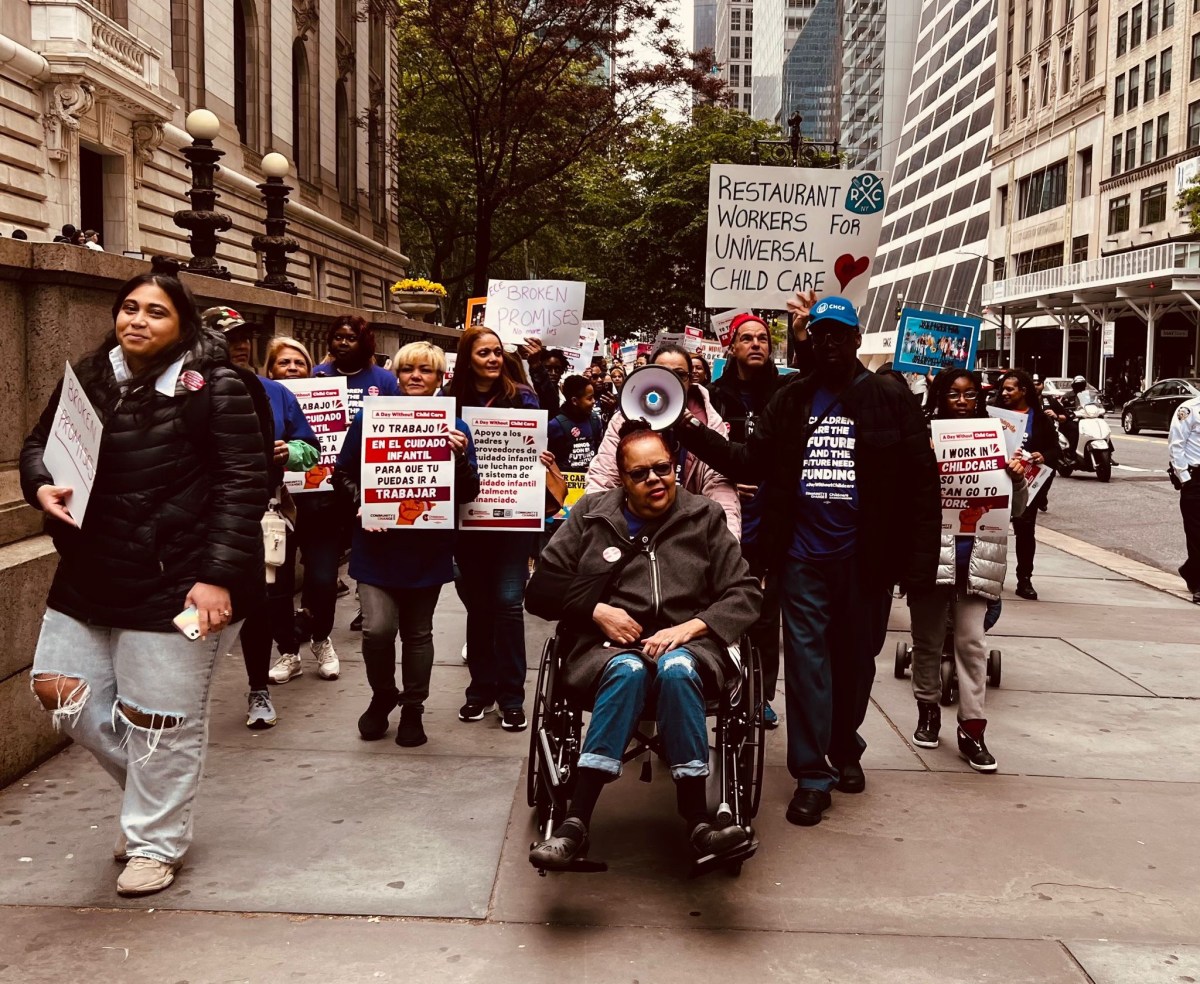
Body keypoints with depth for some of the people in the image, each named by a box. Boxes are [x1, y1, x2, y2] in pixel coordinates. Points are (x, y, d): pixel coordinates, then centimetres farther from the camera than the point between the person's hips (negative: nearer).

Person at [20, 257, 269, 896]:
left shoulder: (213, 387, -10)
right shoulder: (88, 379, 7)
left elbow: (243, 484, -14)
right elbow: (39, 443, 20)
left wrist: (219, 574, -21)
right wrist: (42, 485, -5)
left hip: (176, 580, -6)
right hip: (91, 575, 7)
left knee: (156, 714, 4)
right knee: (60, 690, 10)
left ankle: (155, 842, 26)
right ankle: (155, 788, 34)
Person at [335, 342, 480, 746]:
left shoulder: (454, 427, 2)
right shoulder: (370, 418, 1)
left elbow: (468, 494, -1)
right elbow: (342, 474, 6)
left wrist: (460, 456, -19)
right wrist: (362, 503, -12)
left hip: (427, 548, 1)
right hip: (378, 543, -1)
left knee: (418, 632, 11)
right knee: (377, 628, -10)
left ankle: (413, 709, 29)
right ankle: (382, 696, 19)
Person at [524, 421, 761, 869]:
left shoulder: (704, 517, 11)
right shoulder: (591, 514, 11)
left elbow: (745, 594, 5)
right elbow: (541, 590, 11)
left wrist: (688, 628, -11)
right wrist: (596, 610, -6)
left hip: (686, 644, 0)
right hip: (607, 646, 0)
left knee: (676, 668, -36)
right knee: (628, 670, -36)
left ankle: (696, 820, -34)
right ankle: (575, 823, -39)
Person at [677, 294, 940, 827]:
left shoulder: (889, 397, -2)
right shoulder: (791, 399, 8)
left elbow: (921, 479, -5)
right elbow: (752, 462, 4)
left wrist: (920, 559, -11)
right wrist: (692, 432, -7)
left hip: (865, 557, -1)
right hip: (803, 555, 1)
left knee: (856, 659, 14)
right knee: (807, 660, 2)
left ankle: (845, 750, 35)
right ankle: (811, 774, 10)